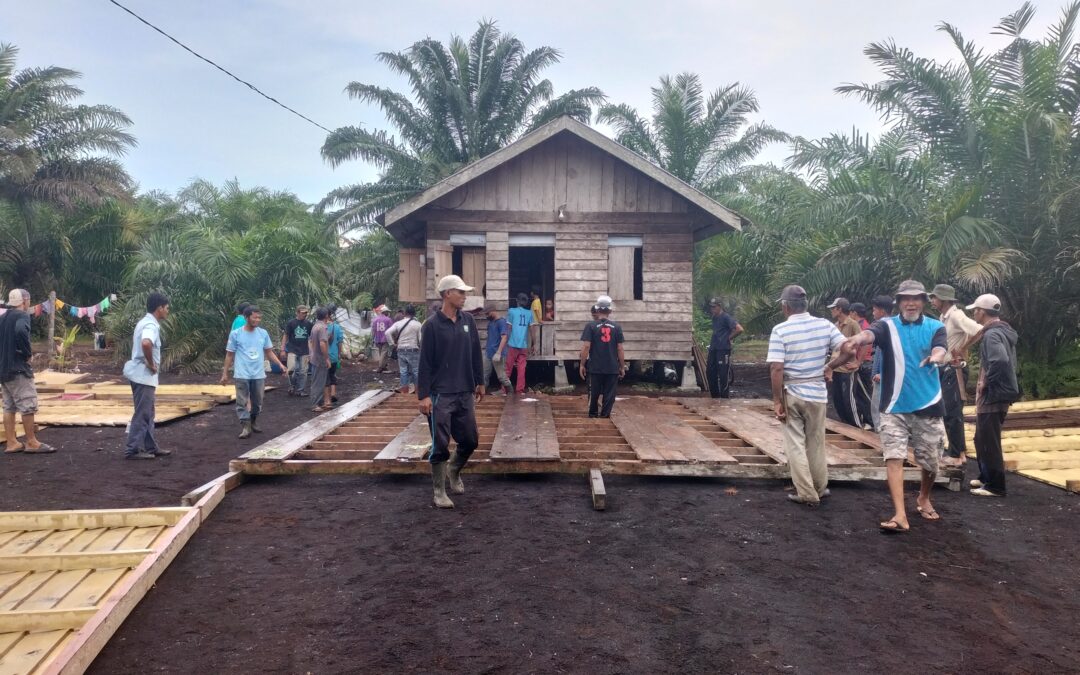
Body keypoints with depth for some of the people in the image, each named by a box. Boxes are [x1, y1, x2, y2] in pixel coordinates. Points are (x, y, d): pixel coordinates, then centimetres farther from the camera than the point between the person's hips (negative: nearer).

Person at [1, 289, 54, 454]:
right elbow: (21, 331, -31)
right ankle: (32, 442, -2)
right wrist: (27, 353, -19)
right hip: (18, 368, -9)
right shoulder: (22, 315, -11)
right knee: (28, 405, -4)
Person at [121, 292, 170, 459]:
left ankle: (151, 447, 21)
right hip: (144, 375, -10)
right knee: (142, 414, -4)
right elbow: (146, 343, -39)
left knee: (147, 413, 15)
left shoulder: (144, 322, 13)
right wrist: (151, 363, -24)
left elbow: (136, 341, 30)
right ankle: (132, 450, 1)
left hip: (141, 374, 10)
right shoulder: (151, 325, -18)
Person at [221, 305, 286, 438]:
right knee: (242, 402, -2)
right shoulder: (235, 334, -4)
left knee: (257, 401, 13)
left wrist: (280, 364, -1)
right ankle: (245, 426, 2)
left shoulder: (263, 333, 3)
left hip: (259, 375, 3)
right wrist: (225, 373, 3)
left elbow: (269, 352, 11)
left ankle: (254, 422, 31)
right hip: (242, 375, -3)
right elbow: (229, 355, 2)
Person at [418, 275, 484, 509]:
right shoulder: (432, 325, -9)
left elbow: (476, 354, 14)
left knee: (470, 440, 11)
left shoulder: (468, 320, 6)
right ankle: (439, 491, 14)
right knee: (441, 445, 0)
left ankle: (453, 471, 38)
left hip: (465, 394, 5)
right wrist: (424, 395, -13)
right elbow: (425, 363, -10)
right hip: (440, 395, -5)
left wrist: (479, 382, 16)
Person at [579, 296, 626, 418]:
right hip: (612, 368, 1)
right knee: (609, 395, 6)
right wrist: (622, 367, 9)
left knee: (594, 393, 12)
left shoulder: (591, 326, -4)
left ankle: (593, 414, 21)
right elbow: (620, 349, 1)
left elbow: (586, 346, -9)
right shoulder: (616, 327, 1)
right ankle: (604, 416, 4)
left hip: (595, 367, -1)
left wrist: (582, 364, -1)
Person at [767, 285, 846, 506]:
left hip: (791, 394, -3)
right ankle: (820, 488, 30)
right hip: (817, 393, 3)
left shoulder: (780, 330, -12)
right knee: (816, 443, 18)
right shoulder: (824, 325, -2)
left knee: (795, 444, 8)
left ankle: (807, 494, 12)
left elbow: (776, 368, -17)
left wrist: (777, 401, -12)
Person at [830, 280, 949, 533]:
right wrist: (857, 339, -50)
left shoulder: (936, 327, 1)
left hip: (927, 406, 1)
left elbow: (940, 350, -19)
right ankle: (900, 515, -8)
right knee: (893, 458, -9)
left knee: (930, 462, 12)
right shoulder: (887, 326, -2)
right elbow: (869, 334, -25)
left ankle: (923, 498, 40)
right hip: (894, 406, -1)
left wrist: (936, 357, -45)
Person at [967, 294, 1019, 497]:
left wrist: (986, 382, -22)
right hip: (997, 394, 10)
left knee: (989, 442, -2)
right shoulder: (1002, 331, 14)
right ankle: (986, 477, 31)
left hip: (993, 396, -10)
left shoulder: (992, 334, -18)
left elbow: (1000, 360, -35)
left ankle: (995, 486, 5)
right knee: (982, 439, 20)